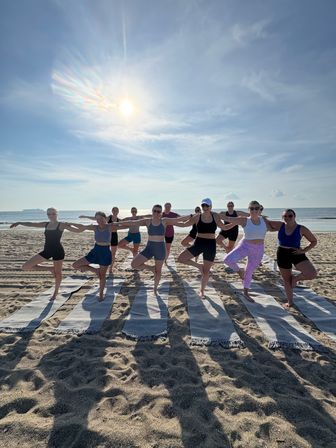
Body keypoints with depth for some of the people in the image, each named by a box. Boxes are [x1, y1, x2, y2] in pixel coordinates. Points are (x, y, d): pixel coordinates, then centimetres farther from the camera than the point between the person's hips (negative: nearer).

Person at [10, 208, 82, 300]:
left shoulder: (62, 225, -7)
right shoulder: (46, 224, 10)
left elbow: (77, 230, -13)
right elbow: (31, 224, 17)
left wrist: (70, 225, -31)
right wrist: (19, 223, 5)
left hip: (58, 251, -6)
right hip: (47, 251, 6)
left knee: (58, 273, 6)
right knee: (26, 267, 1)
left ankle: (55, 293, 30)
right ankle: (50, 269, 13)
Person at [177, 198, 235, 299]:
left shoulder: (215, 216, 0)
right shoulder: (197, 217, -4)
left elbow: (224, 227, 14)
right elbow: (183, 224, 4)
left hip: (211, 245, 0)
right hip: (198, 243, 1)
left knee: (206, 271, 6)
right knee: (181, 258, -12)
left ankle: (202, 291, 31)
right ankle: (199, 265, 11)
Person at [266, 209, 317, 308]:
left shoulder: (301, 229, -9)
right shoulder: (280, 226, -3)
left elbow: (314, 241, 1)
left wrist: (304, 250, -10)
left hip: (297, 254, -1)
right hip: (282, 254, 2)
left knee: (312, 274, -22)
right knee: (286, 280, 13)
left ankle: (295, 278, 10)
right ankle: (290, 301, 33)